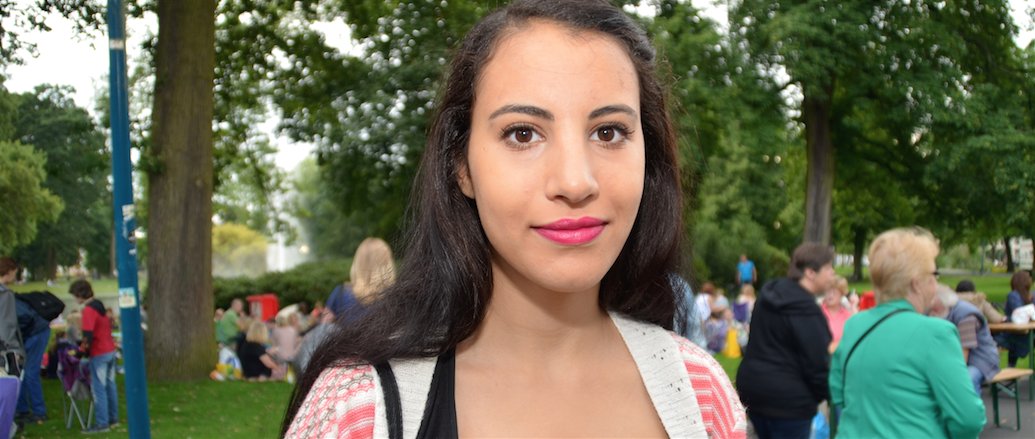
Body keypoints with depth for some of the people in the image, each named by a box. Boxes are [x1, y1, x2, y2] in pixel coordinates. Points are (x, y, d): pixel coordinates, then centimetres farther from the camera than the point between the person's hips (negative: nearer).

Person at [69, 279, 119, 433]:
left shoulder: (88, 310, -17)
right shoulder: (99, 305, 11)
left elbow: (88, 336, -24)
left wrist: (80, 350, -11)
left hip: (99, 354, -9)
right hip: (110, 350, 9)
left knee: (98, 389, -4)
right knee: (110, 385, 14)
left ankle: (102, 423, -2)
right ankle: (113, 418, 22)